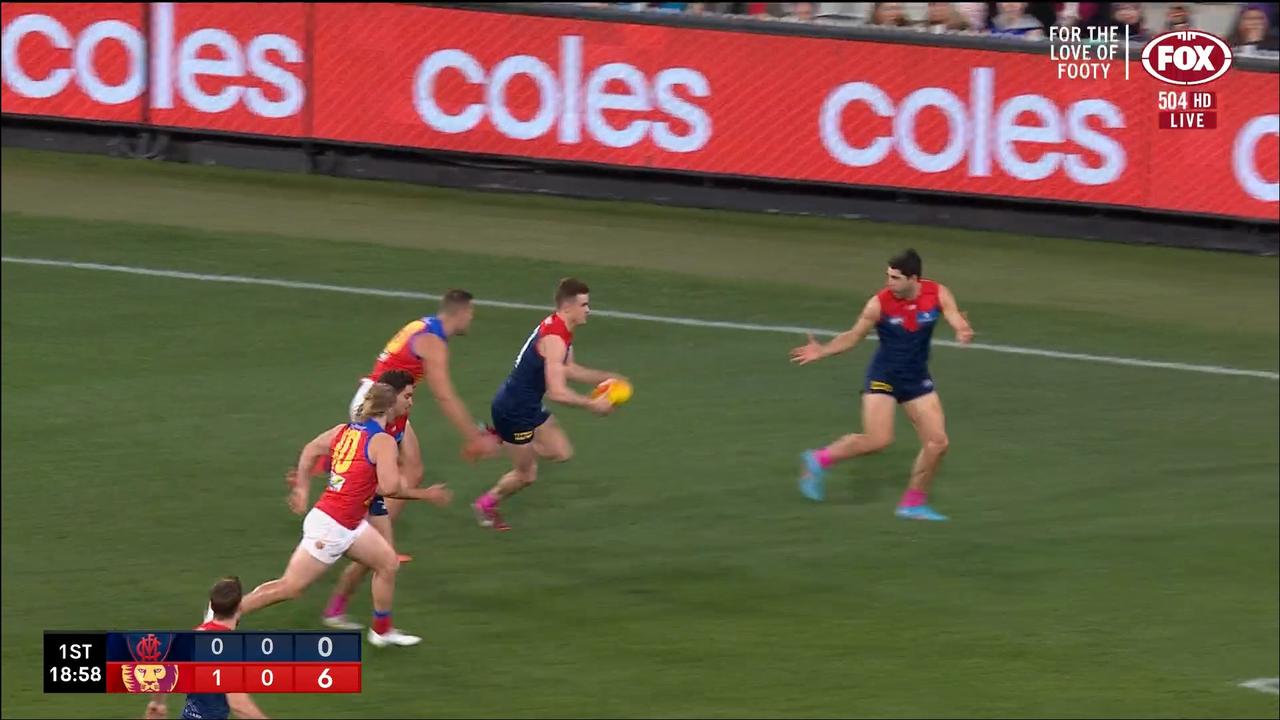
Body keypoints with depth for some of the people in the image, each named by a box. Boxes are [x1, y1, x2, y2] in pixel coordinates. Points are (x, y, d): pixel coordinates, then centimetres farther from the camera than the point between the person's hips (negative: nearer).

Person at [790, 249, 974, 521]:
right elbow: (853, 337, -4)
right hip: (883, 377, -4)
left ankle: (913, 503, 16)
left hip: (917, 379, 4)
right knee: (877, 440, -20)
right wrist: (822, 351, -16)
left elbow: (958, 322, -17)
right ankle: (819, 460, 2)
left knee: (937, 443, -1)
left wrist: (963, 331, -41)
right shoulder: (880, 303, -15)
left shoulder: (938, 294, -9)